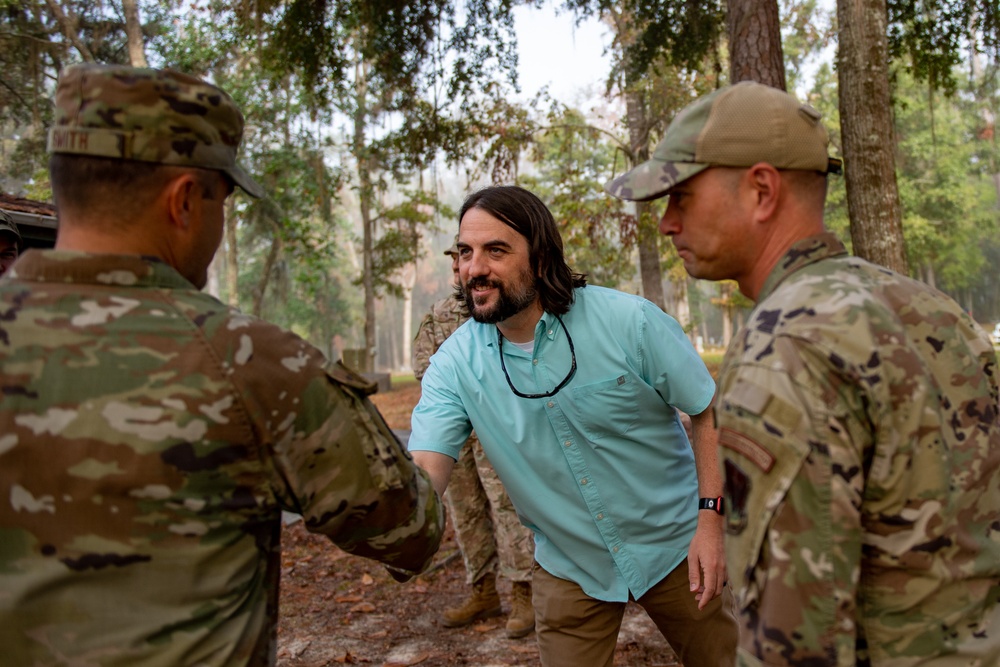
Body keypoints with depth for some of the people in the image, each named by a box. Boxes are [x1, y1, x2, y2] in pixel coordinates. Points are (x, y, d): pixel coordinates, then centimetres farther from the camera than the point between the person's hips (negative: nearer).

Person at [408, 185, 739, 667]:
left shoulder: (630, 321, -20)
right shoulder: (454, 363, -13)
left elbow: (711, 412, -10)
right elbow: (422, 476, -22)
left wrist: (711, 520, -16)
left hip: (672, 548, -1)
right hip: (568, 568, 1)